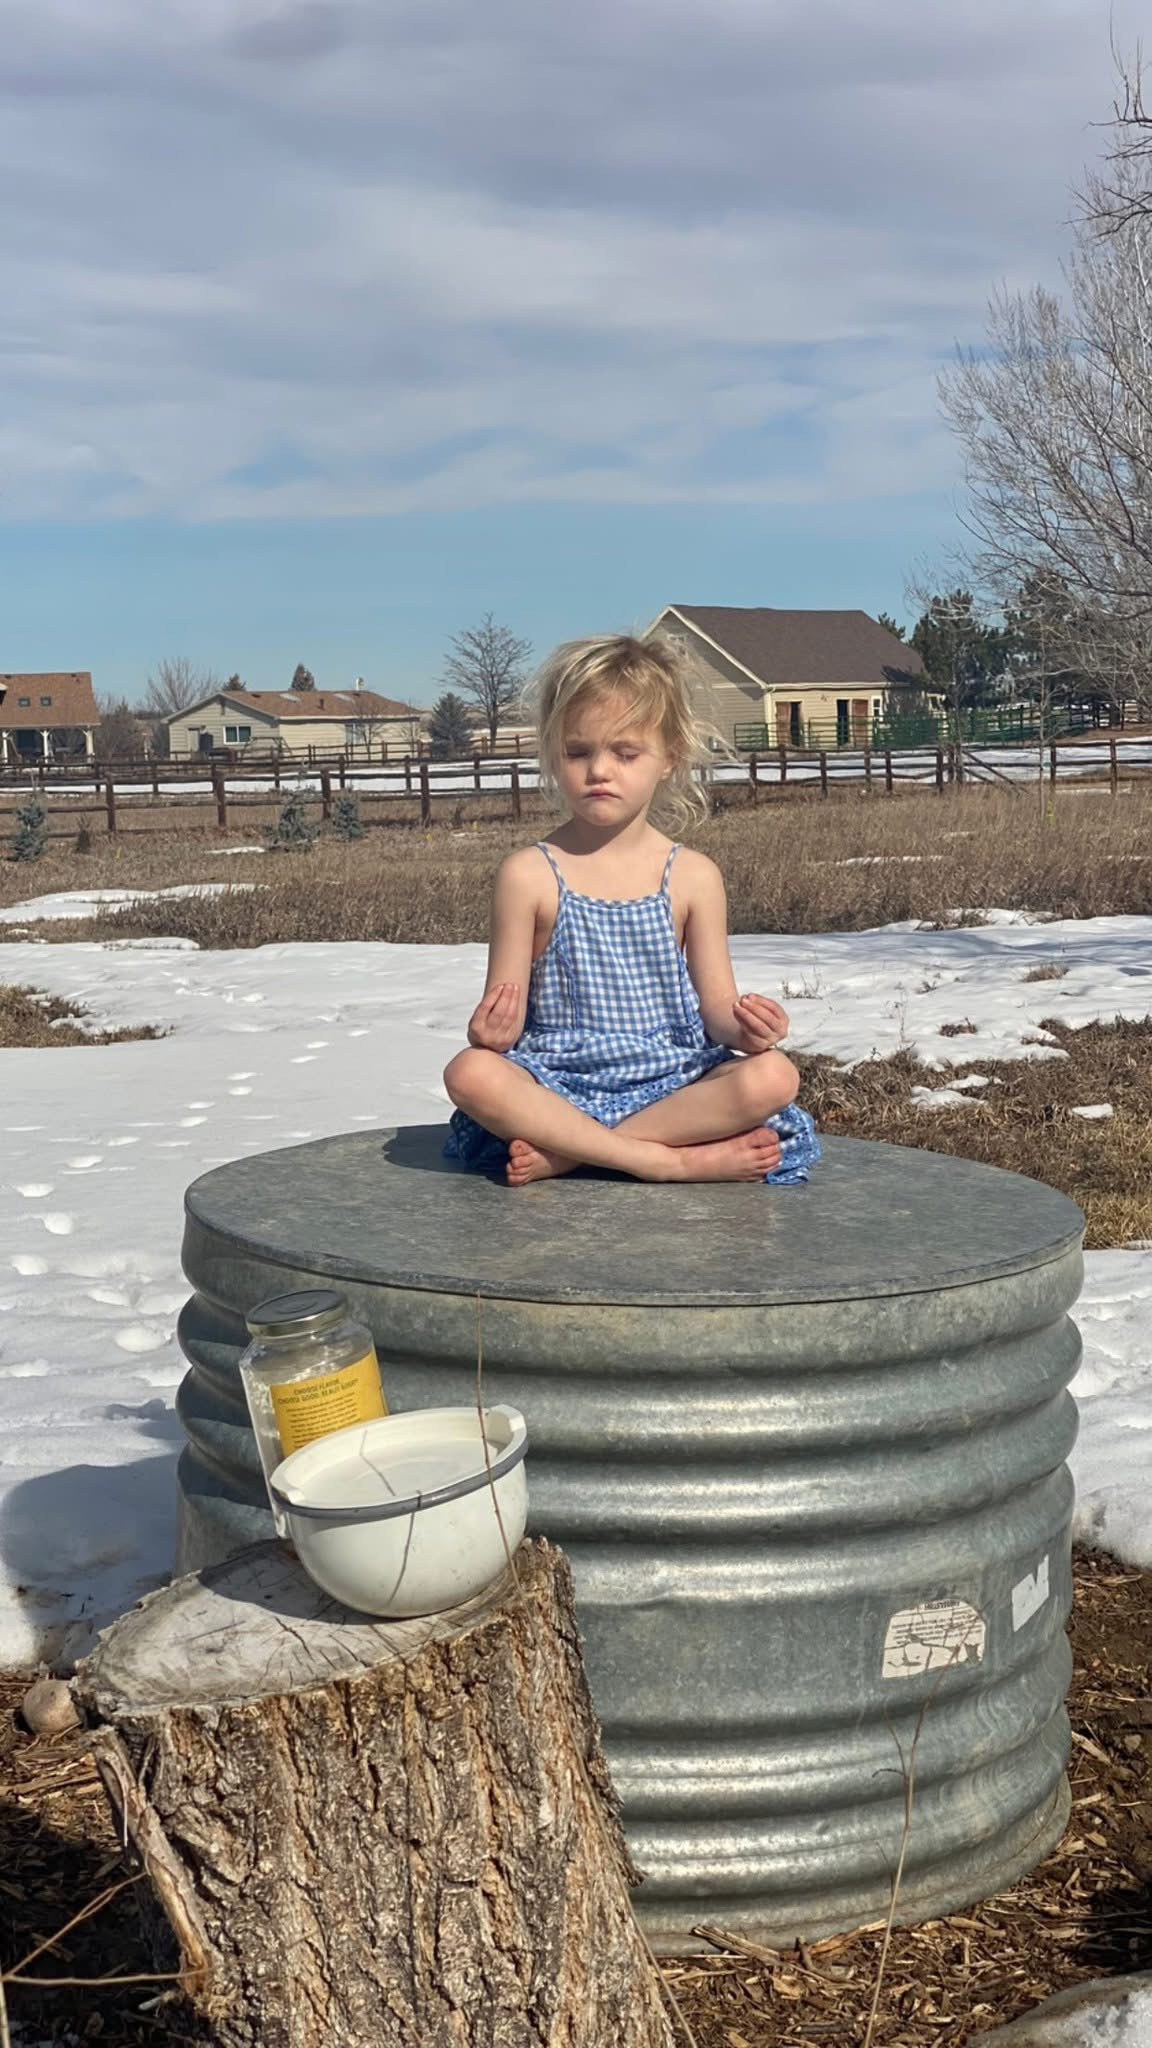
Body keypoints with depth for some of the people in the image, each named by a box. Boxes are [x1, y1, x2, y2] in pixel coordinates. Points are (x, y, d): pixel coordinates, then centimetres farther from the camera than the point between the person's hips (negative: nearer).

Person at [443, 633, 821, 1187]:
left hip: (671, 1081, 2)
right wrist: (490, 1029, -27)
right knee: (469, 1072, -31)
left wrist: (746, 1027, -20)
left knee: (772, 1075, -26)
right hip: (560, 1082, -1)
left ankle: (563, 1152, -25)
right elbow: (507, 1008, -2)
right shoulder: (530, 874, -1)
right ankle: (675, 1160, -31)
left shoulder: (692, 875, 3)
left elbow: (716, 1004, 4)